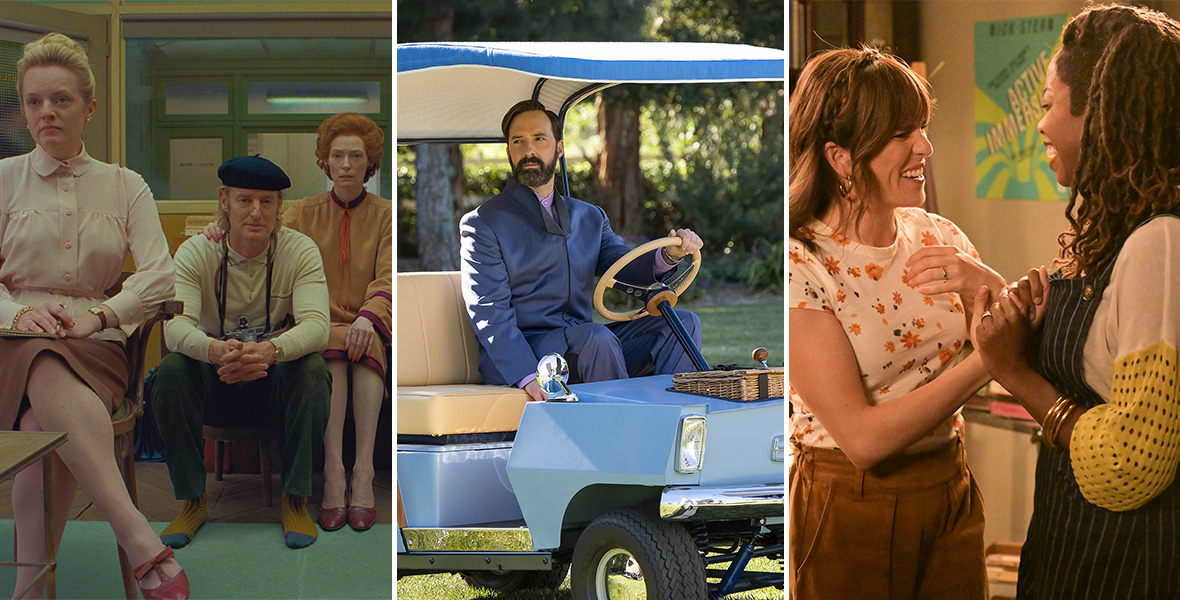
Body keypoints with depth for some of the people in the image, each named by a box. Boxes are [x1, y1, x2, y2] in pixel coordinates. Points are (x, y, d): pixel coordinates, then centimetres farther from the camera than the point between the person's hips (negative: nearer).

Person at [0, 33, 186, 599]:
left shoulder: (125, 186, 16)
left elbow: (159, 275, 3)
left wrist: (96, 316, -14)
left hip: (97, 345, 1)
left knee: (47, 420, -37)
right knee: (48, 379, -40)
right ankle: (142, 541, -49)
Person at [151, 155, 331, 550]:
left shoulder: (301, 251, -8)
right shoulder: (195, 253, -8)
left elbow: (316, 325, -24)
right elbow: (176, 325, -24)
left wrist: (270, 351, -47)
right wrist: (216, 350, -48)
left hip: (276, 378, 0)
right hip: (214, 384, 1)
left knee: (313, 369, -32)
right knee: (171, 370, -30)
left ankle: (296, 501, -20)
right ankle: (192, 500, -16)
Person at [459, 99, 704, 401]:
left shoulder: (590, 217, 21)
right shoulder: (481, 223, 1)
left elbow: (628, 267, 5)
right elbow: (488, 314, -10)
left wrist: (670, 254, -19)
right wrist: (527, 377, -25)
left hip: (580, 348, 6)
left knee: (683, 323, -9)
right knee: (596, 337, -33)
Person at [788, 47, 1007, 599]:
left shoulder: (936, 237, 2)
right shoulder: (799, 266, -17)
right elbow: (863, 437, -23)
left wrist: (987, 283, -21)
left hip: (952, 495, 6)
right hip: (849, 507, -5)